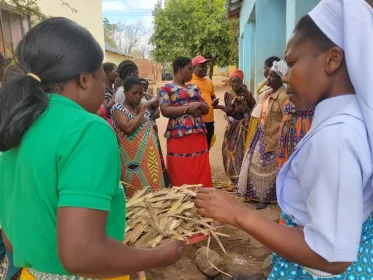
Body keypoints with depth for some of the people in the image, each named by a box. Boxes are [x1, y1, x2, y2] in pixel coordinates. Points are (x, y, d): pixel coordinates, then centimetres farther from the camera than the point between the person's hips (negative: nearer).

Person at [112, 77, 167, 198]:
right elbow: (128, 128, -21)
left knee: (153, 187, 9)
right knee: (136, 192, -1)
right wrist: (141, 113, -9)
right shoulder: (118, 108, -5)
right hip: (134, 159, -6)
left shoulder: (142, 108, 14)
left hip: (150, 157, 6)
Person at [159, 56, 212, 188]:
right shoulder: (166, 88, 1)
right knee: (181, 178, 0)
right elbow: (165, 111, -12)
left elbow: (206, 108, 17)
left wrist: (198, 105, -6)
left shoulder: (194, 88, 18)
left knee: (201, 175, 6)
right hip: (179, 136, -5)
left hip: (199, 136, 5)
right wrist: (189, 107, -12)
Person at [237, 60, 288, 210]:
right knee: (256, 166, 15)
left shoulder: (283, 96, -20)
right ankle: (259, 194, 31)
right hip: (263, 135, 9)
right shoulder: (271, 93, 9)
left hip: (271, 139, -9)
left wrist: (273, 142, -22)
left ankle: (266, 197, 23)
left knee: (266, 168, 4)